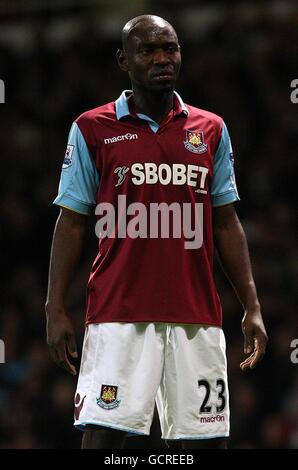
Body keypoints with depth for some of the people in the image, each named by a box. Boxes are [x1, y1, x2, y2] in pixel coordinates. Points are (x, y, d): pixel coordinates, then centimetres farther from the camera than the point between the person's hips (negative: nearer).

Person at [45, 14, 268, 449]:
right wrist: (56, 308, -3)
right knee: (102, 436, -9)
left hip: (197, 314, 3)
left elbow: (226, 225, 14)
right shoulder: (93, 130, 4)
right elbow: (71, 222, 4)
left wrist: (252, 307, 8)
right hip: (118, 312, -3)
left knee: (207, 438, 2)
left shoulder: (211, 130, 12)